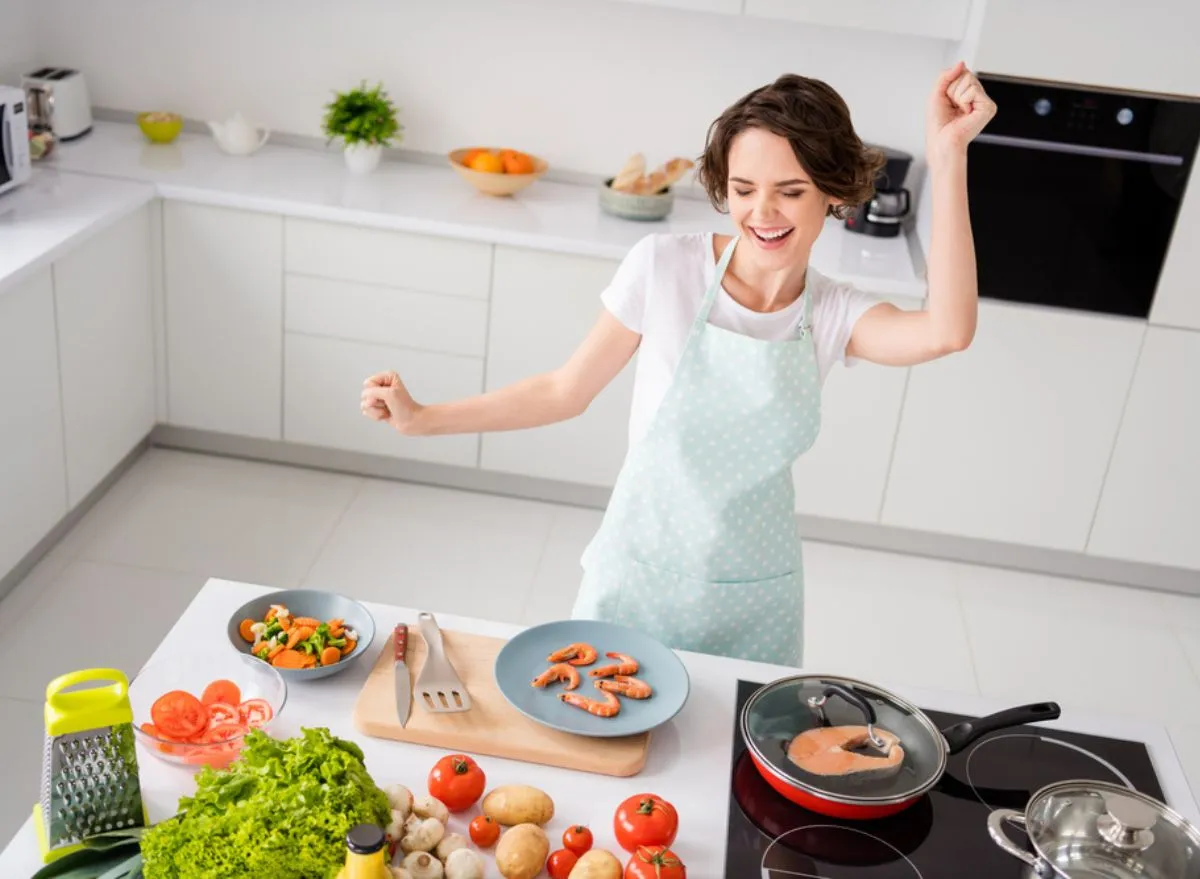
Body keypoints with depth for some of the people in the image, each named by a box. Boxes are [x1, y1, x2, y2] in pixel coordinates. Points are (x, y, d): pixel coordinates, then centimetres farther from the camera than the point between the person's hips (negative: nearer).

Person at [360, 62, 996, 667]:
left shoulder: (834, 314, -7)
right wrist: (420, 419, -6)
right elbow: (566, 391, -3)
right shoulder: (664, 266, -12)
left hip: (753, 597, 2)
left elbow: (947, 332, -27)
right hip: (639, 574, -1)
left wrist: (947, 159, -30)